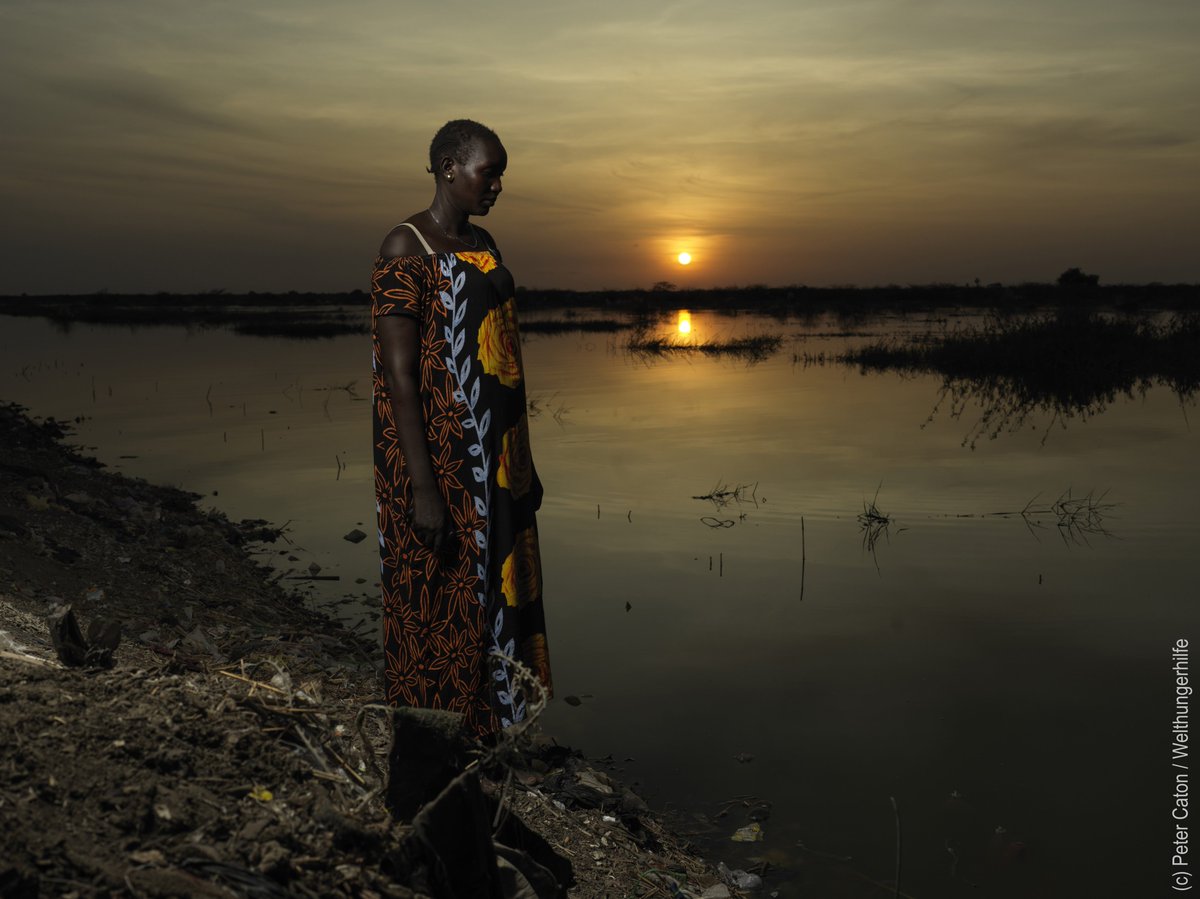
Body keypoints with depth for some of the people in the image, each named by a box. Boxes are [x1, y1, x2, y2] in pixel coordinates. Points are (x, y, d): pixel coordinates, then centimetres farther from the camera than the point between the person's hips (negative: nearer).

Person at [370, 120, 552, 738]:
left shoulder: (482, 245, 14)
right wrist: (422, 489, -21)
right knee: (440, 612, 2)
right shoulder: (406, 248, -11)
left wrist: (524, 463, 16)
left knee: (498, 599, 13)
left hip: (496, 467, 8)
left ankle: (483, 745, 27)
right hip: (442, 467, -8)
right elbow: (399, 373, -17)